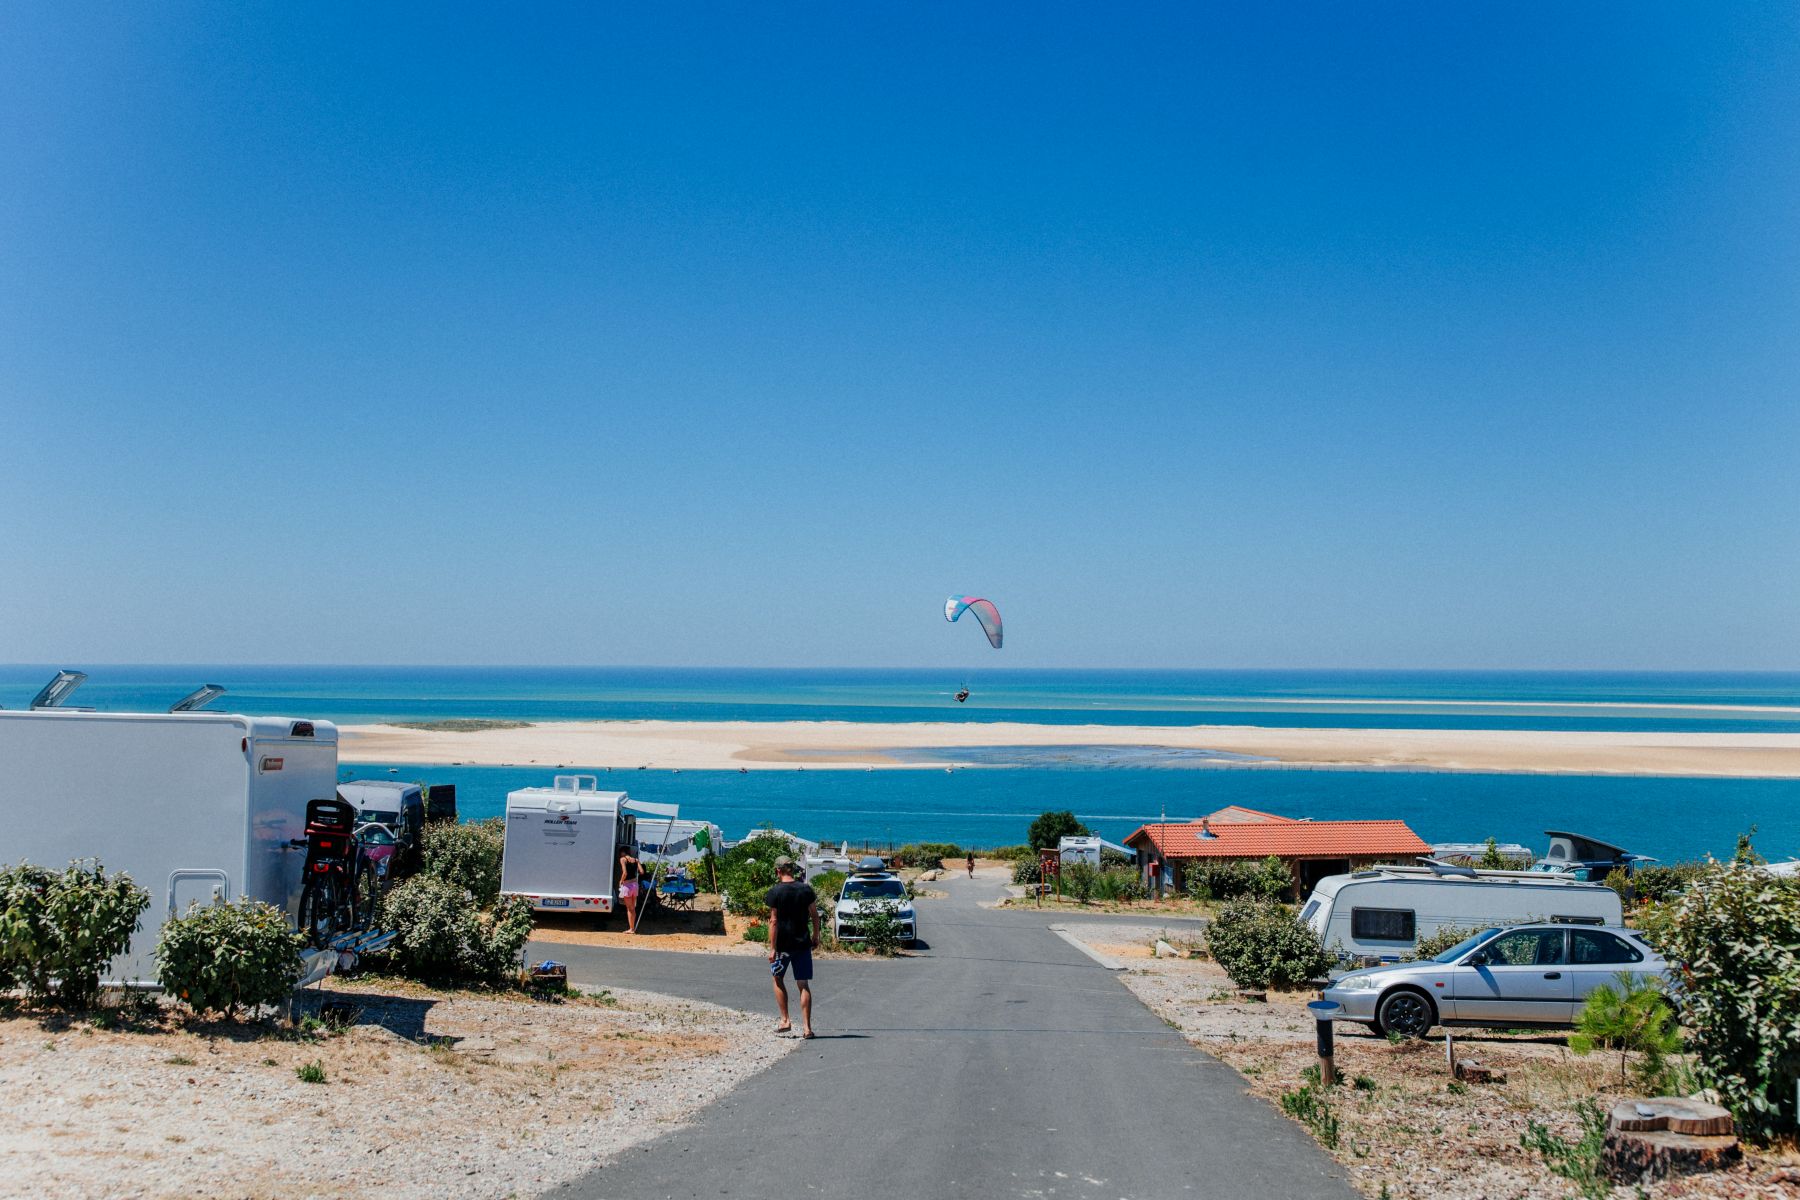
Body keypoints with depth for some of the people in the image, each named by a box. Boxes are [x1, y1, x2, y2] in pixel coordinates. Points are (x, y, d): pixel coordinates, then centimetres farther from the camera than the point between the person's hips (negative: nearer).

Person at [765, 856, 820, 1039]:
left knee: (778, 979, 18)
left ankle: (785, 1020, 13)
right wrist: (816, 937, 17)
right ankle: (807, 1027, 1)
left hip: (783, 943, -2)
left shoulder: (775, 892, -10)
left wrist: (772, 948, -10)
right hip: (803, 943, 3)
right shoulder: (806, 890, 0)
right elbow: (815, 916, 4)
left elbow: (773, 921, -12)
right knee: (804, 985, 5)